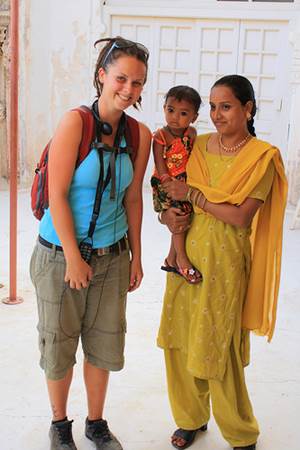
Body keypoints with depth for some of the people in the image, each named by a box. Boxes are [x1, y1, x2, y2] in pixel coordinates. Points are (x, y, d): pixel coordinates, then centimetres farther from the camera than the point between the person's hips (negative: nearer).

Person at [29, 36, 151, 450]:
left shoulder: (140, 135, -1)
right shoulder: (75, 122, -15)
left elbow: (132, 199, 7)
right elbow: (57, 195, -16)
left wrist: (136, 257, 9)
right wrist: (74, 258, -14)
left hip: (112, 257, 4)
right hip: (60, 255, -4)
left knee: (104, 344, 15)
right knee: (59, 346, 11)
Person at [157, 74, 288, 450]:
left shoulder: (262, 157, -8)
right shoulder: (199, 145, 6)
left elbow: (241, 217, -16)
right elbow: (170, 190, 16)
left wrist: (190, 193, -14)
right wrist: (168, 214, -6)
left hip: (224, 262, -5)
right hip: (186, 253, 5)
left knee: (218, 347, 3)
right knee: (180, 340, 11)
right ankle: (192, 417, 34)